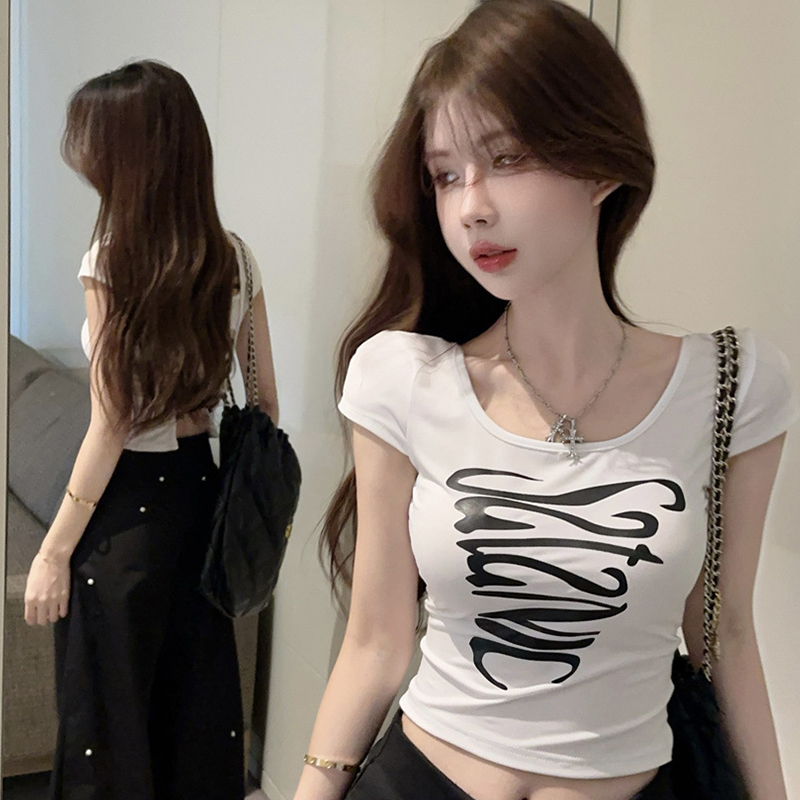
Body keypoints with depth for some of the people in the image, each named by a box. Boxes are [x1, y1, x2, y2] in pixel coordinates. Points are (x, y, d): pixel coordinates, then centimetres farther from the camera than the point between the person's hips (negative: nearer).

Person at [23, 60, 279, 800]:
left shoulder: (113, 261, -18)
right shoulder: (234, 255, -1)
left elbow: (111, 428, -17)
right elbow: (265, 401, 4)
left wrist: (53, 552, -9)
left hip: (130, 503, -6)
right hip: (205, 489, 6)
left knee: (111, 714, 12)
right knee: (200, 694, 20)